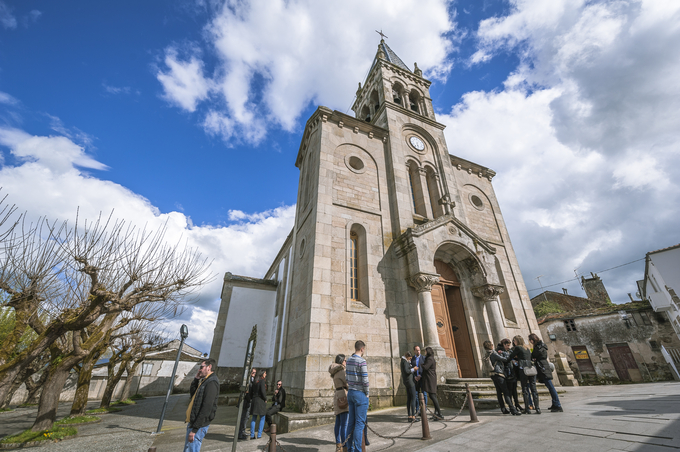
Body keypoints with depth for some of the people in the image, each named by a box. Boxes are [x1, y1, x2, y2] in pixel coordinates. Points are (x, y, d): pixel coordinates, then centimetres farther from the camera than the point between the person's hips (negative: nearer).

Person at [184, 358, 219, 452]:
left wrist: (194, 429, -22)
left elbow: (206, 408, -24)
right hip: (192, 421, 10)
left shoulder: (211, 383, -20)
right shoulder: (204, 381, 13)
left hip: (199, 425, -10)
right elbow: (192, 394, 20)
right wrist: (196, 379, 7)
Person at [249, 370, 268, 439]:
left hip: (254, 400, 7)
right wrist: (265, 399, -5)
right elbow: (263, 391, -19)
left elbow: (252, 390, 11)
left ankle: (252, 435, 16)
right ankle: (259, 435, 7)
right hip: (260, 400, -7)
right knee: (262, 418, 6)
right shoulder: (262, 381, -13)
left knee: (253, 418, 13)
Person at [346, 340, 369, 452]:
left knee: (351, 422, 14)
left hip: (350, 393, 7)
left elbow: (347, 377, 10)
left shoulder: (348, 361, 6)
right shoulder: (362, 361, -17)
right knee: (359, 423, 2)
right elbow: (365, 380, -17)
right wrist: (367, 393, -5)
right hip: (360, 394, -7)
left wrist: (350, 389, 14)